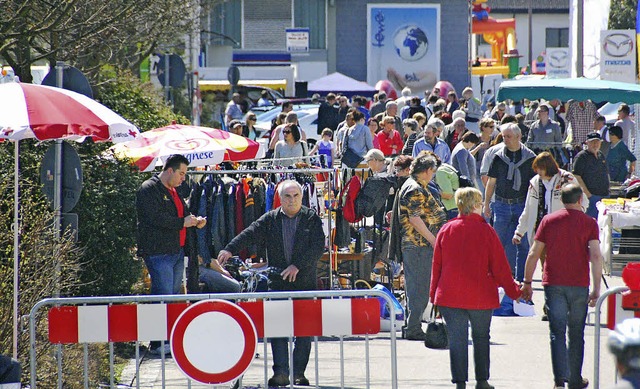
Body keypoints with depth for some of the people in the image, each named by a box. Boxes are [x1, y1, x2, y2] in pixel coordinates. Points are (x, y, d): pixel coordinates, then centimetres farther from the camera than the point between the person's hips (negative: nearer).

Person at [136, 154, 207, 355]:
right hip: (158, 253, -10)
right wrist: (183, 222, -14)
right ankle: (159, 343, -12)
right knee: (163, 296, -12)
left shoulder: (174, 191, 21)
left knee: (174, 295, 11)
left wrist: (195, 222, 8)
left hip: (177, 251, 10)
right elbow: (156, 218, -19)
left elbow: (182, 214, 29)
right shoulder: (149, 190, -9)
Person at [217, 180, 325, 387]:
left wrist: (298, 265, -15)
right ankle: (281, 372, -7)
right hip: (278, 282, 1)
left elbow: (318, 247, -6)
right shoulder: (270, 220, 7)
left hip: (305, 281, -1)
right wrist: (230, 249, -19)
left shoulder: (312, 219, 3)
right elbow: (250, 234, -4)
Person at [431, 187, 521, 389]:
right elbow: (499, 266, -4)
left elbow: (437, 265, 5)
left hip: (450, 296, 1)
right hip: (481, 296, -1)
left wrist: (434, 294, 14)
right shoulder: (486, 231, -7)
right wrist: (513, 291, 7)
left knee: (457, 340, 4)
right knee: (481, 337, 14)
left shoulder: (446, 230, 0)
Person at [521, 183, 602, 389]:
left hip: (553, 285, 0)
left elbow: (533, 254, 1)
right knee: (576, 335, 13)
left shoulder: (548, 221, 3)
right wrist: (596, 289, -9)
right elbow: (596, 257, -10)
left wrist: (527, 283, 8)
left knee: (557, 333, -2)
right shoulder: (589, 223, -1)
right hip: (579, 286, 0)